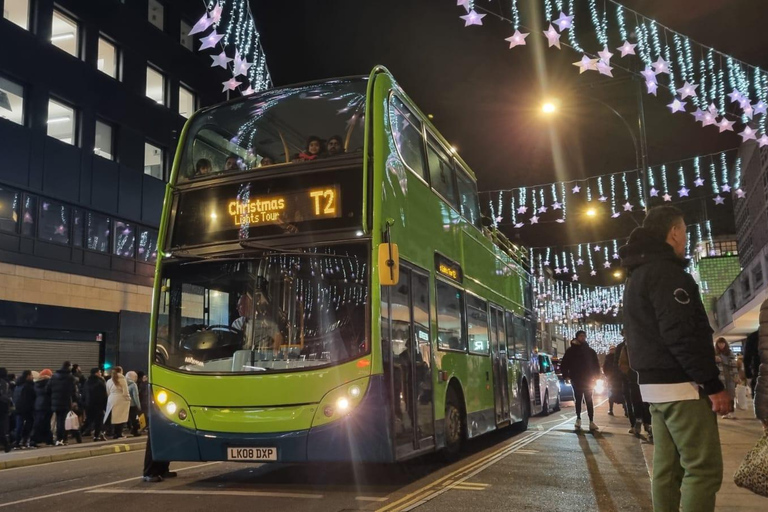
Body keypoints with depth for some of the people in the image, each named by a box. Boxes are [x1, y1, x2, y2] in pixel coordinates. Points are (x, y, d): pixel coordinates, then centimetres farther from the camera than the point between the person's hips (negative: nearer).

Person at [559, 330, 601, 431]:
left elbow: (596, 364, 10)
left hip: (588, 379, 0)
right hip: (576, 380, 0)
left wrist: (596, 376, -1)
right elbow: (563, 364, 3)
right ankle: (578, 419, 19)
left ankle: (591, 422, -8)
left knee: (589, 401, -4)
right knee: (578, 400, 8)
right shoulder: (571, 351, 3)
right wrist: (566, 375, -7)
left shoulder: (590, 351, 7)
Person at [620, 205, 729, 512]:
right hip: (679, 384, -10)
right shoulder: (665, 271, -13)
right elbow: (682, 334, -21)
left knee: (667, 467, 10)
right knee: (704, 468, -7)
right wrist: (713, 384, -18)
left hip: (654, 383, 10)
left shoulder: (637, 275, 19)